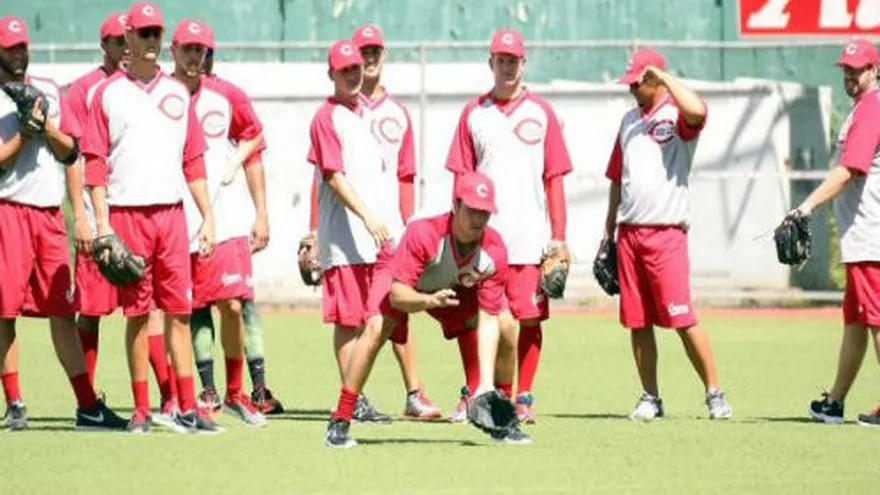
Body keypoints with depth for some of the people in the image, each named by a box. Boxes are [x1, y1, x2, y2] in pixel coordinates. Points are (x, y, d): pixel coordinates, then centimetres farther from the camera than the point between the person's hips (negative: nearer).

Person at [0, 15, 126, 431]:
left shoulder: (49, 92, 16)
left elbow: (71, 151, 10)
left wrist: (47, 127, -6)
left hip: (50, 214, 4)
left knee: (62, 310, 3)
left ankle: (88, 407, 1)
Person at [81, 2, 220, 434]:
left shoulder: (178, 93, 13)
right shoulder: (108, 94, 4)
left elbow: (193, 160, 13)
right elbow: (94, 162, 0)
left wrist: (208, 217, 6)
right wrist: (101, 222, -8)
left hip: (172, 212, 3)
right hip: (127, 214, -2)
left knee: (179, 310, 0)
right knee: (137, 313, 0)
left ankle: (187, 409, -1)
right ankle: (141, 410, 4)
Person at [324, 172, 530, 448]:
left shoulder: (495, 251, -30)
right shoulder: (422, 234, -42)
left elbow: (488, 320, -28)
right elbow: (397, 295, -42)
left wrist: (487, 383, -35)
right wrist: (431, 301, -65)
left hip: (454, 288, 4)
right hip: (401, 280, -4)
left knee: (506, 332, -8)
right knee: (376, 329, -30)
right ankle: (340, 423, -24)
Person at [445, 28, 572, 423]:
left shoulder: (540, 112, 6)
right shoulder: (474, 113, 9)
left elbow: (554, 179, 5)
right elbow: (462, 178, 9)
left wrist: (559, 237, -1)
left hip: (530, 237, -1)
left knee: (530, 317, -2)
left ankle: (524, 399, 6)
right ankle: (472, 394, 9)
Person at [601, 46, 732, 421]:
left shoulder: (677, 115, -4)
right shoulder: (630, 120, 18)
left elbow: (697, 111, -30)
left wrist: (663, 75, -17)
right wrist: (608, 233, 19)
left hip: (667, 232, -7)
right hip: (629, 233, 7)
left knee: (682, 319, -10)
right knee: (637, 322, 6)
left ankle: (714, 393, -3)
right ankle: (650, 398, 13)